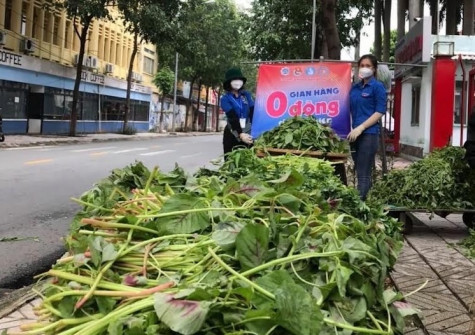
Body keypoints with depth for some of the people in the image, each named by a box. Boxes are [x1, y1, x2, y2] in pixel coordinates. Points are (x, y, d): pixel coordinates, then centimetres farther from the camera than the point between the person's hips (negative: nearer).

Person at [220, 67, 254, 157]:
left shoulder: (247, 95, 4)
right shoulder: (225, 99, -5)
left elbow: (253, 113, -5)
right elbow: (232, 118, -17)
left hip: (247, 132, 2)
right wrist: (240, 134, -31)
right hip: (232, 134, -2)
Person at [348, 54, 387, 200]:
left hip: (369, 134, -6)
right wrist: (351, 129, 7)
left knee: (363, 174, -7)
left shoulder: (378, 87, -2)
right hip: (354, 134, 6)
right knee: (360, 173, 10)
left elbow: (380, 112, -8)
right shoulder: (354, 87, 15)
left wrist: (360, 128, -16)